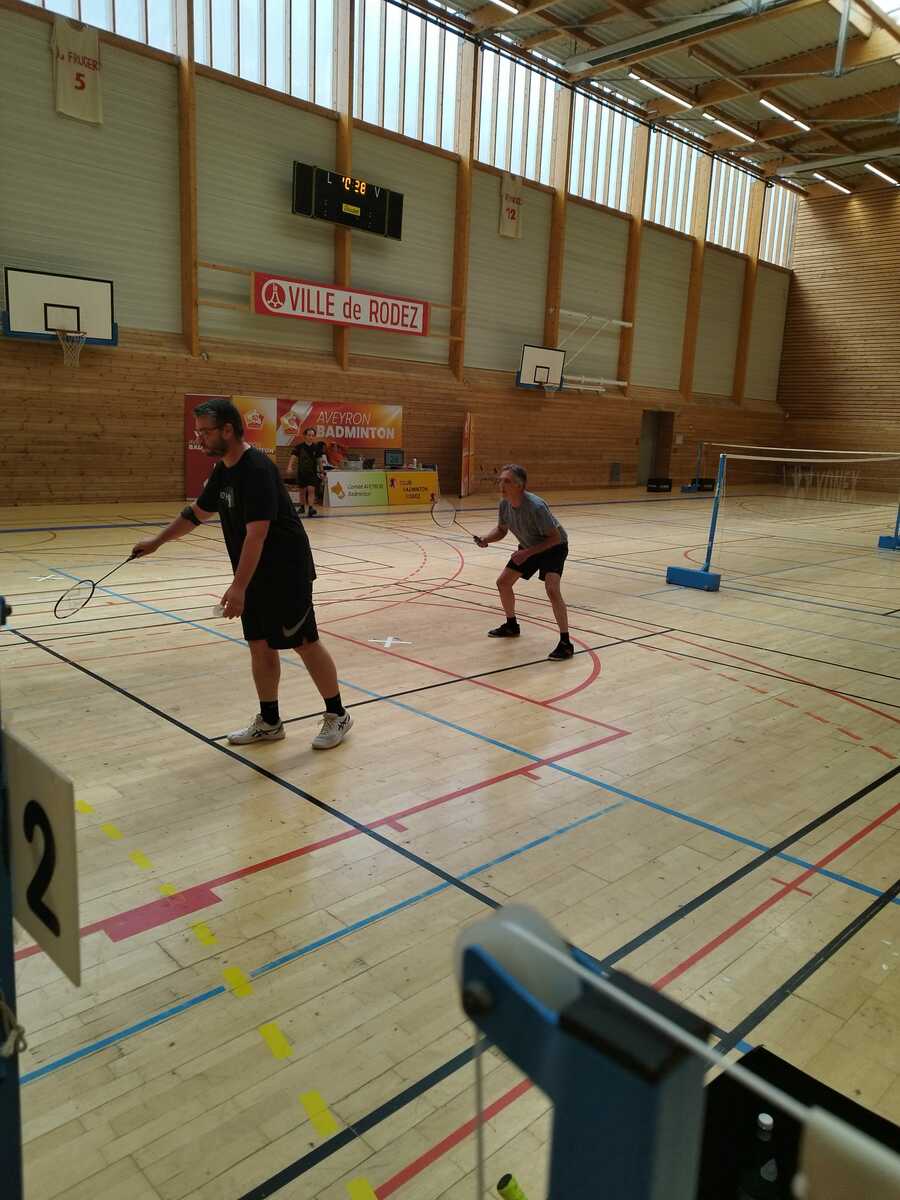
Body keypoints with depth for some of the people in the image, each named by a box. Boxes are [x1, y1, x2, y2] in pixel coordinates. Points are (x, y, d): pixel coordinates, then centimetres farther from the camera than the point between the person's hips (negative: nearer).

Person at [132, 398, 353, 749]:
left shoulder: (257, 469, -21)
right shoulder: (222, 470, 8)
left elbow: (256, 534, -28)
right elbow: (197, 513, 24)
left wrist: (238, 587, -30)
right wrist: (156, 542, 27)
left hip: (286, 572, -9)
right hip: (255, 576, 9)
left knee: (304, 642, -1)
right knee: (260, 645, 11)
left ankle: (337, 716, 13)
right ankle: (269, 722, 22)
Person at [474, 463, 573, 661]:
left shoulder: (536, 507, -35)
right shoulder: (504, 504, -13)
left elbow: (555, 537, -28)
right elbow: (501, 530, 5)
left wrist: (528, 552, -32)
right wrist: (486, 539, -16)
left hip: (553, 547, -8)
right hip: (528, 547, 8)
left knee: (552, 589, -28)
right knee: (503, 582, 10)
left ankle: (565, 643, -19)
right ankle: (511, 625, 34)